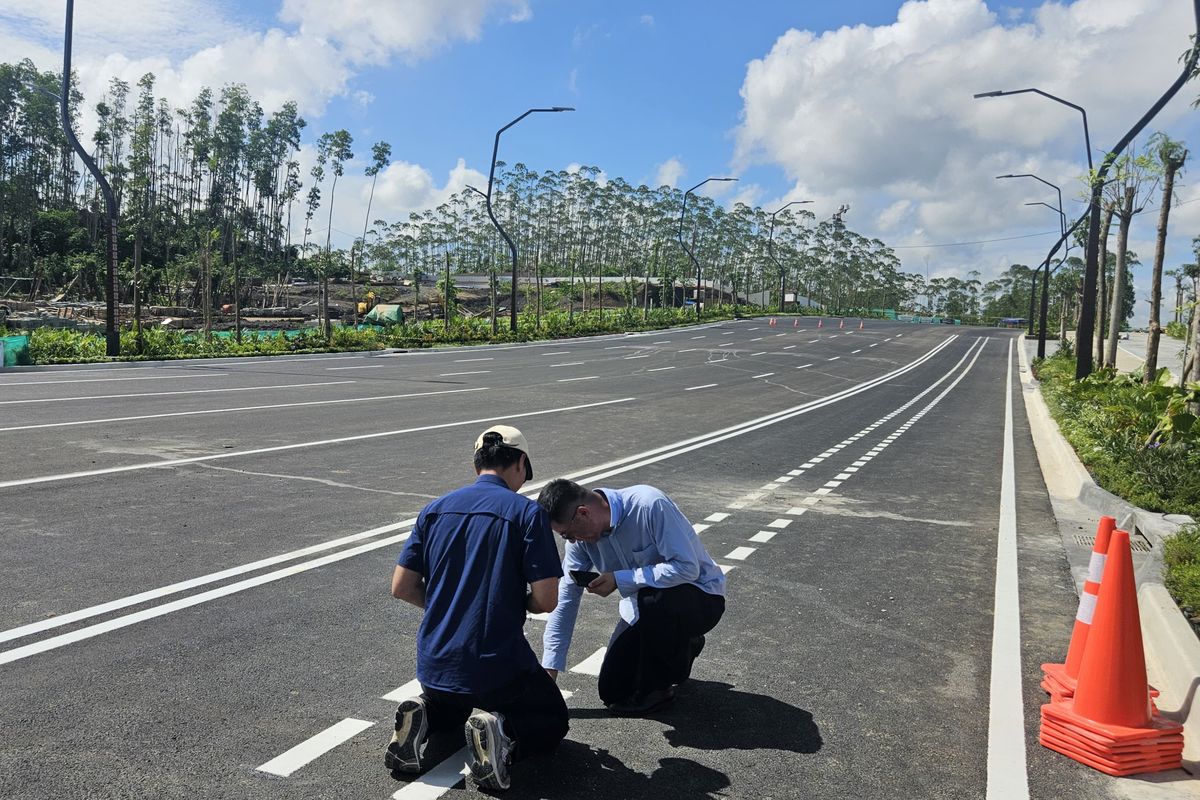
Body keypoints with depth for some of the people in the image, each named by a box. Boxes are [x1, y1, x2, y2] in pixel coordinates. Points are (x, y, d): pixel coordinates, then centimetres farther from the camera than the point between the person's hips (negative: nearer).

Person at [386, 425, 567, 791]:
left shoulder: (434, 509, 3)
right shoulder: (526, 512, -11)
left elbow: (401, 587, 4)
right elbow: (546, 600, -14)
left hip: (435, 665, 5)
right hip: (499, 666, -5)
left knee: (451, 705, 37)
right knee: (552, 720, 21)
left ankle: (424, 717, 3)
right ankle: (502, 733, -11)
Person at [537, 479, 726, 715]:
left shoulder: (650, 505, -31)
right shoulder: (581, 536, -11)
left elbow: (687, 567, -33)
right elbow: (566, 599, -5)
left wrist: (619, 579, -31)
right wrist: (549, 670, -5)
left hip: (700, 597, -6)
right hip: (646, 606, 6)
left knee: (651, 601, -38)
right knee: (612, 691, -1)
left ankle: (657, 688, -12)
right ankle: (678, 647, 22)